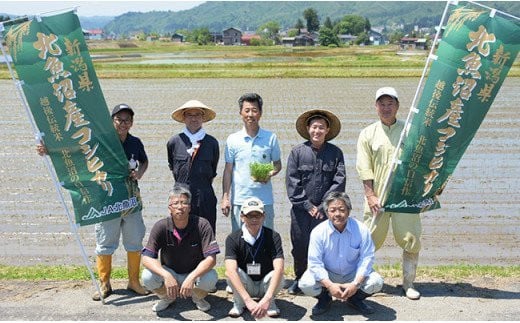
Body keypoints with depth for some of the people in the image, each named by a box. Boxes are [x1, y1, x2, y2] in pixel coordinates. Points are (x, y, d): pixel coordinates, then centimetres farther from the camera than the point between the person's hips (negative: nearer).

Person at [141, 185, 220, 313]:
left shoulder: (202, 225, -20)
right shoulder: (161, 226, -16)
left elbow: (211, 259, -25)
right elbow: (147, 258, -21)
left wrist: (191, 278, -40)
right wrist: (166, 276, -38)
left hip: (195, 272, -1)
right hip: (169, 273, 1)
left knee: (211, 278, -33)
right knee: (147, 277, -28)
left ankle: (198, 297, 4)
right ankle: (167, 297, 6)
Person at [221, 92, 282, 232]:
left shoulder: (271, 138, 2)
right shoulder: (233, 139, 2)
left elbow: (278, 164, 11)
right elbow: (228, 170, 5)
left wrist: (269, 174, -12)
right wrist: (225, 197, 0)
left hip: (264, 200, 0)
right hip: (239, 200, 0)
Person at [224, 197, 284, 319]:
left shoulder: (273, 237, -18)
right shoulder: (233, 239, -18)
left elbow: (279, 269, -31)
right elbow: (230, 271, -33)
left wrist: (267, 299, -46)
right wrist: (248, 300, -46)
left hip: (265, 285, 0)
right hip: (244, 285, 0)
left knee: (278, 276, -31)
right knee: (233, 272, -30)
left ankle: (270, 302, 0)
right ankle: (238, 302, -2)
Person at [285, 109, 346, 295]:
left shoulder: (335, 153, 4)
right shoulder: (297, 152, 3)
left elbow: (339, 181, -1)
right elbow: (291, 182, 0)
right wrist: (307, 205, -6)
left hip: (325, 210, 0)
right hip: (301, 210, 1)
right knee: (299, 246, 6)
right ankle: (299, 280, 24)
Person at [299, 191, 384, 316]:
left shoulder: (361, 230, -16)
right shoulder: (318, 232, -18)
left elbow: (366, 259, -14)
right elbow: (315, 263, -17)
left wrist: (355, 284, -25)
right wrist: (330, 285, -29)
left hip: (353, 274, 1)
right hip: (327, 275, -1)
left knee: (376, 282, -25)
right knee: (306, 284, -28)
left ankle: (355, 299, 10)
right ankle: (324, 299, 10)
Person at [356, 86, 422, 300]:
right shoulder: (368, 134, 7)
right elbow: (364, 168, 1)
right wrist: (370, 195, -7)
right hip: (377, 198, -1)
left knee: (412, 241, 1)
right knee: (370, 241, 3)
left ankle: (408, 283, 16)